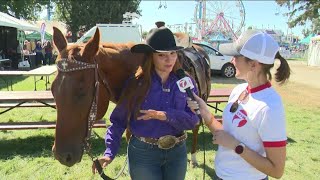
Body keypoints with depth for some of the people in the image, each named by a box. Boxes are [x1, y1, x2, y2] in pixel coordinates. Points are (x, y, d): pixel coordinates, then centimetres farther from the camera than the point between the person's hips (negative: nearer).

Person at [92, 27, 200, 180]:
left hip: (177, 151, 3)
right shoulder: (136, 84, -12)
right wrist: (110, 152, -17)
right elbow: (119, 120, -8)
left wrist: (166, 115, -27)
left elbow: (193, 119, -12)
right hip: (143, 153, -2)